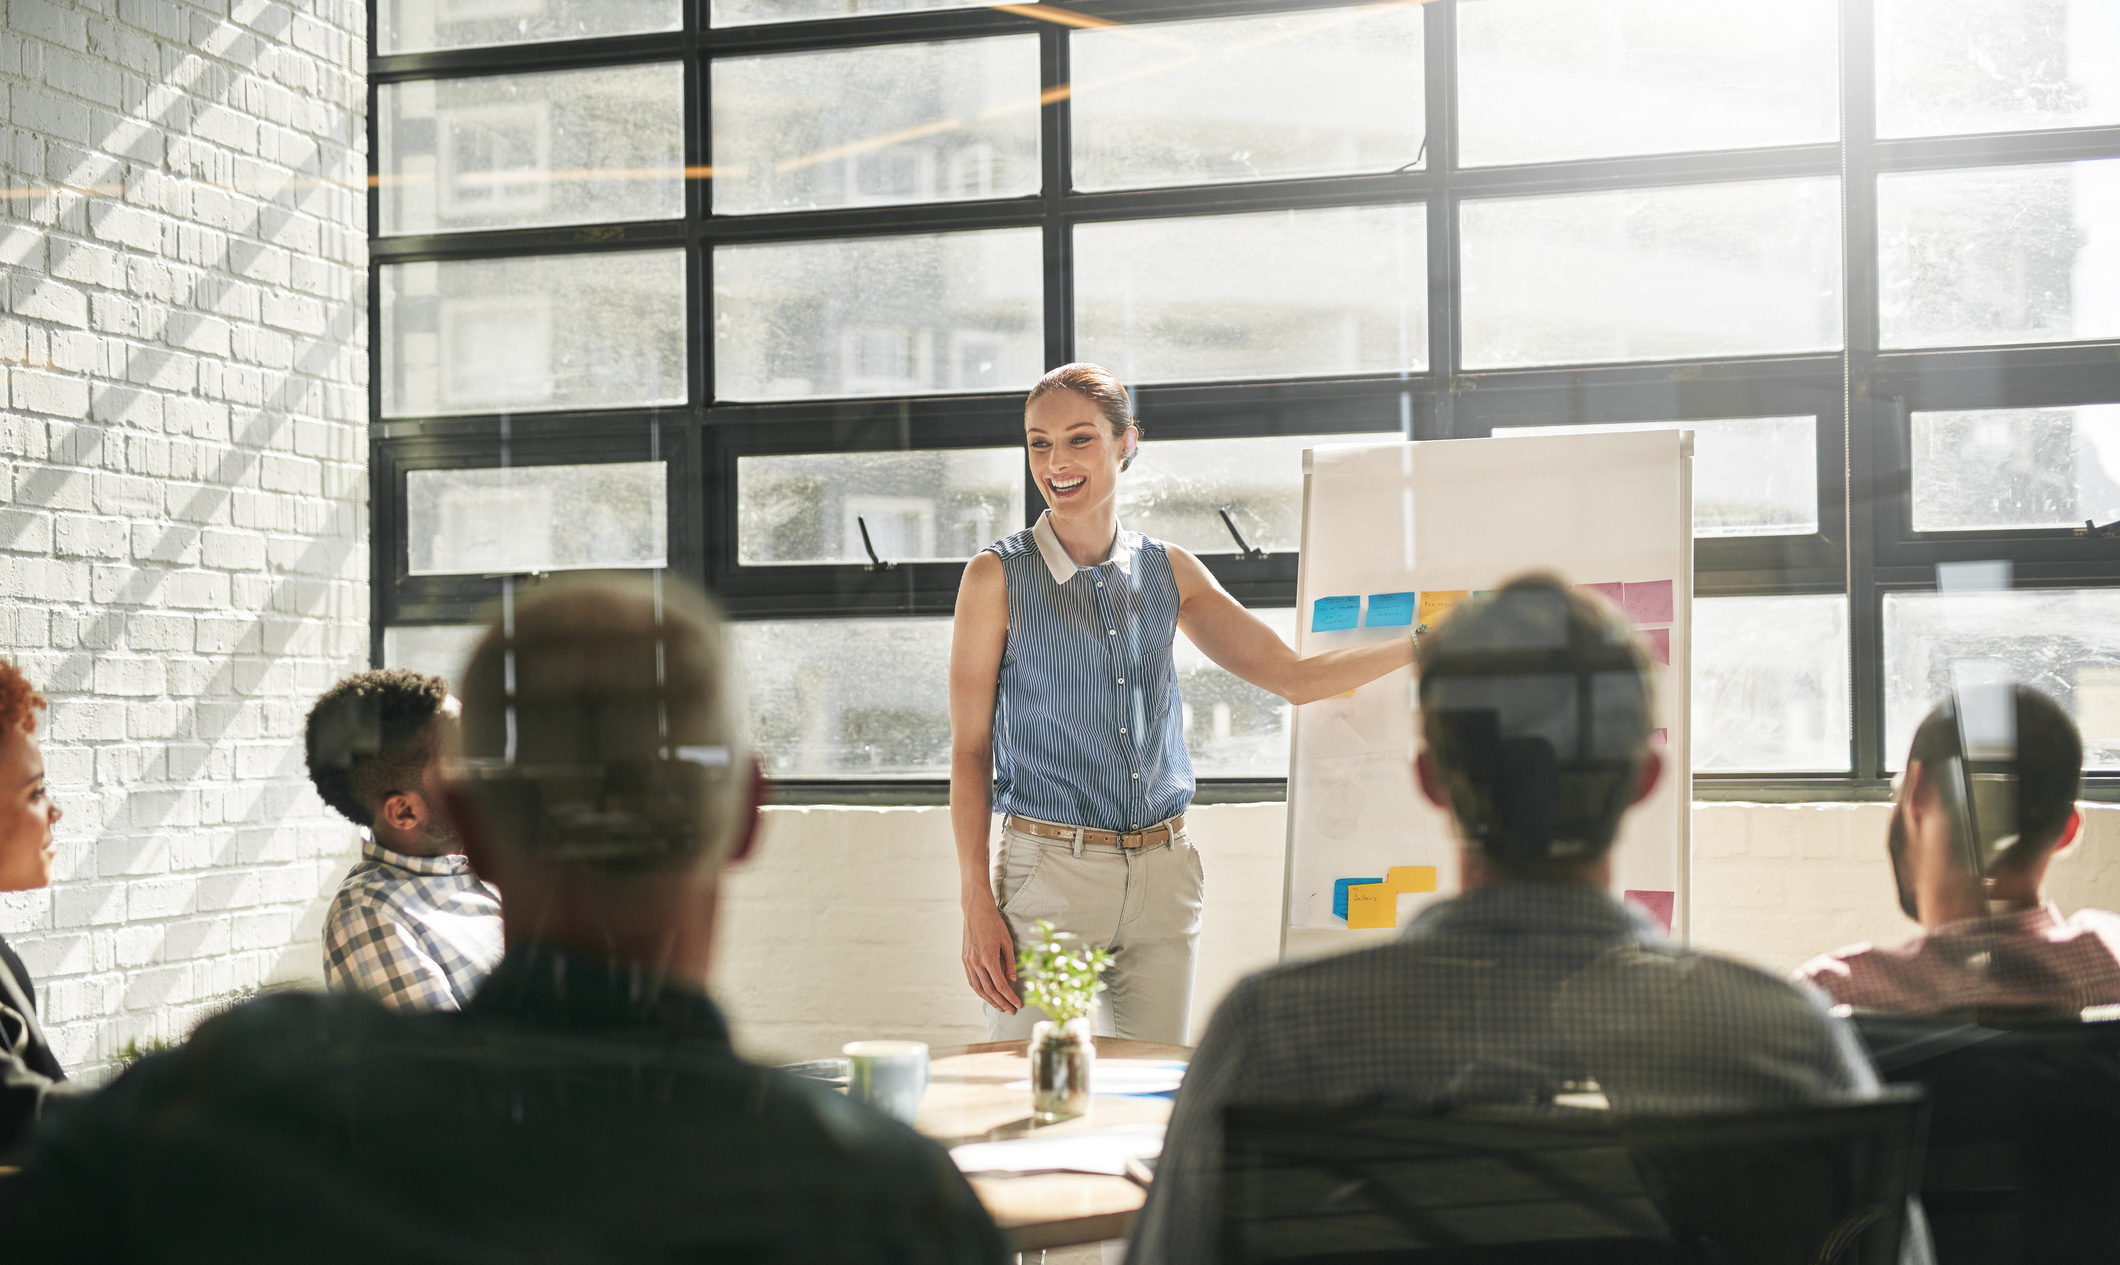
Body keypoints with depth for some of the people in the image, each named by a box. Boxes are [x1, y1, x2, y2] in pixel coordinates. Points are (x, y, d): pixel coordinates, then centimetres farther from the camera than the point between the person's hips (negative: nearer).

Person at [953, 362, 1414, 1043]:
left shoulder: (1169, 571, 8)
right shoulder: (998, 576, -2)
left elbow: (1292, 676, 10)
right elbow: (970, 750, -3)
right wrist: (976, 903, -9)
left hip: (1161, 878, 4)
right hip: (1049, 876, -4)